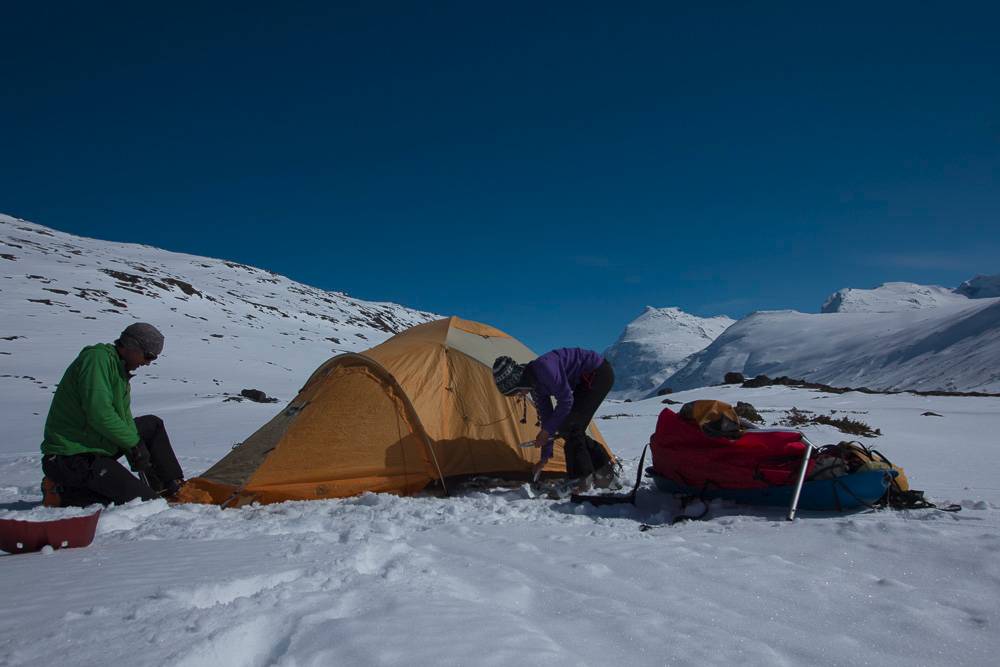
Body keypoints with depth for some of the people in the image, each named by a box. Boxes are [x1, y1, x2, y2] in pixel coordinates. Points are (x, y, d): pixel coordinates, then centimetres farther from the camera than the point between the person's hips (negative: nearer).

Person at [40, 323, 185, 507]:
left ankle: (175, 487, 22)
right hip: (73, 458, -10)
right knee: (144, 500, -13)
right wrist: (135, 443, -16)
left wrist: (142, 461, 2)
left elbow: (124, 418, 11)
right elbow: (100, 414, -27)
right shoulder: (98, 358, -17)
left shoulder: (120, 370, 14)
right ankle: (62, 493, -5)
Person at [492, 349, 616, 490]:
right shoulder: (535, 385, 2)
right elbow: (546, 417, 9)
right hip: (587, 378, 9)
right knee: (573, 428, 9)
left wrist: (547, 431, -13)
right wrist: (545, 456, 13)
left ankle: (581, 478, -3)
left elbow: (566, 400, -22)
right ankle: (604, 468, 23)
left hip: (599, 372, -9)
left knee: (568, 426, -12)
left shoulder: (542, 368, -28)